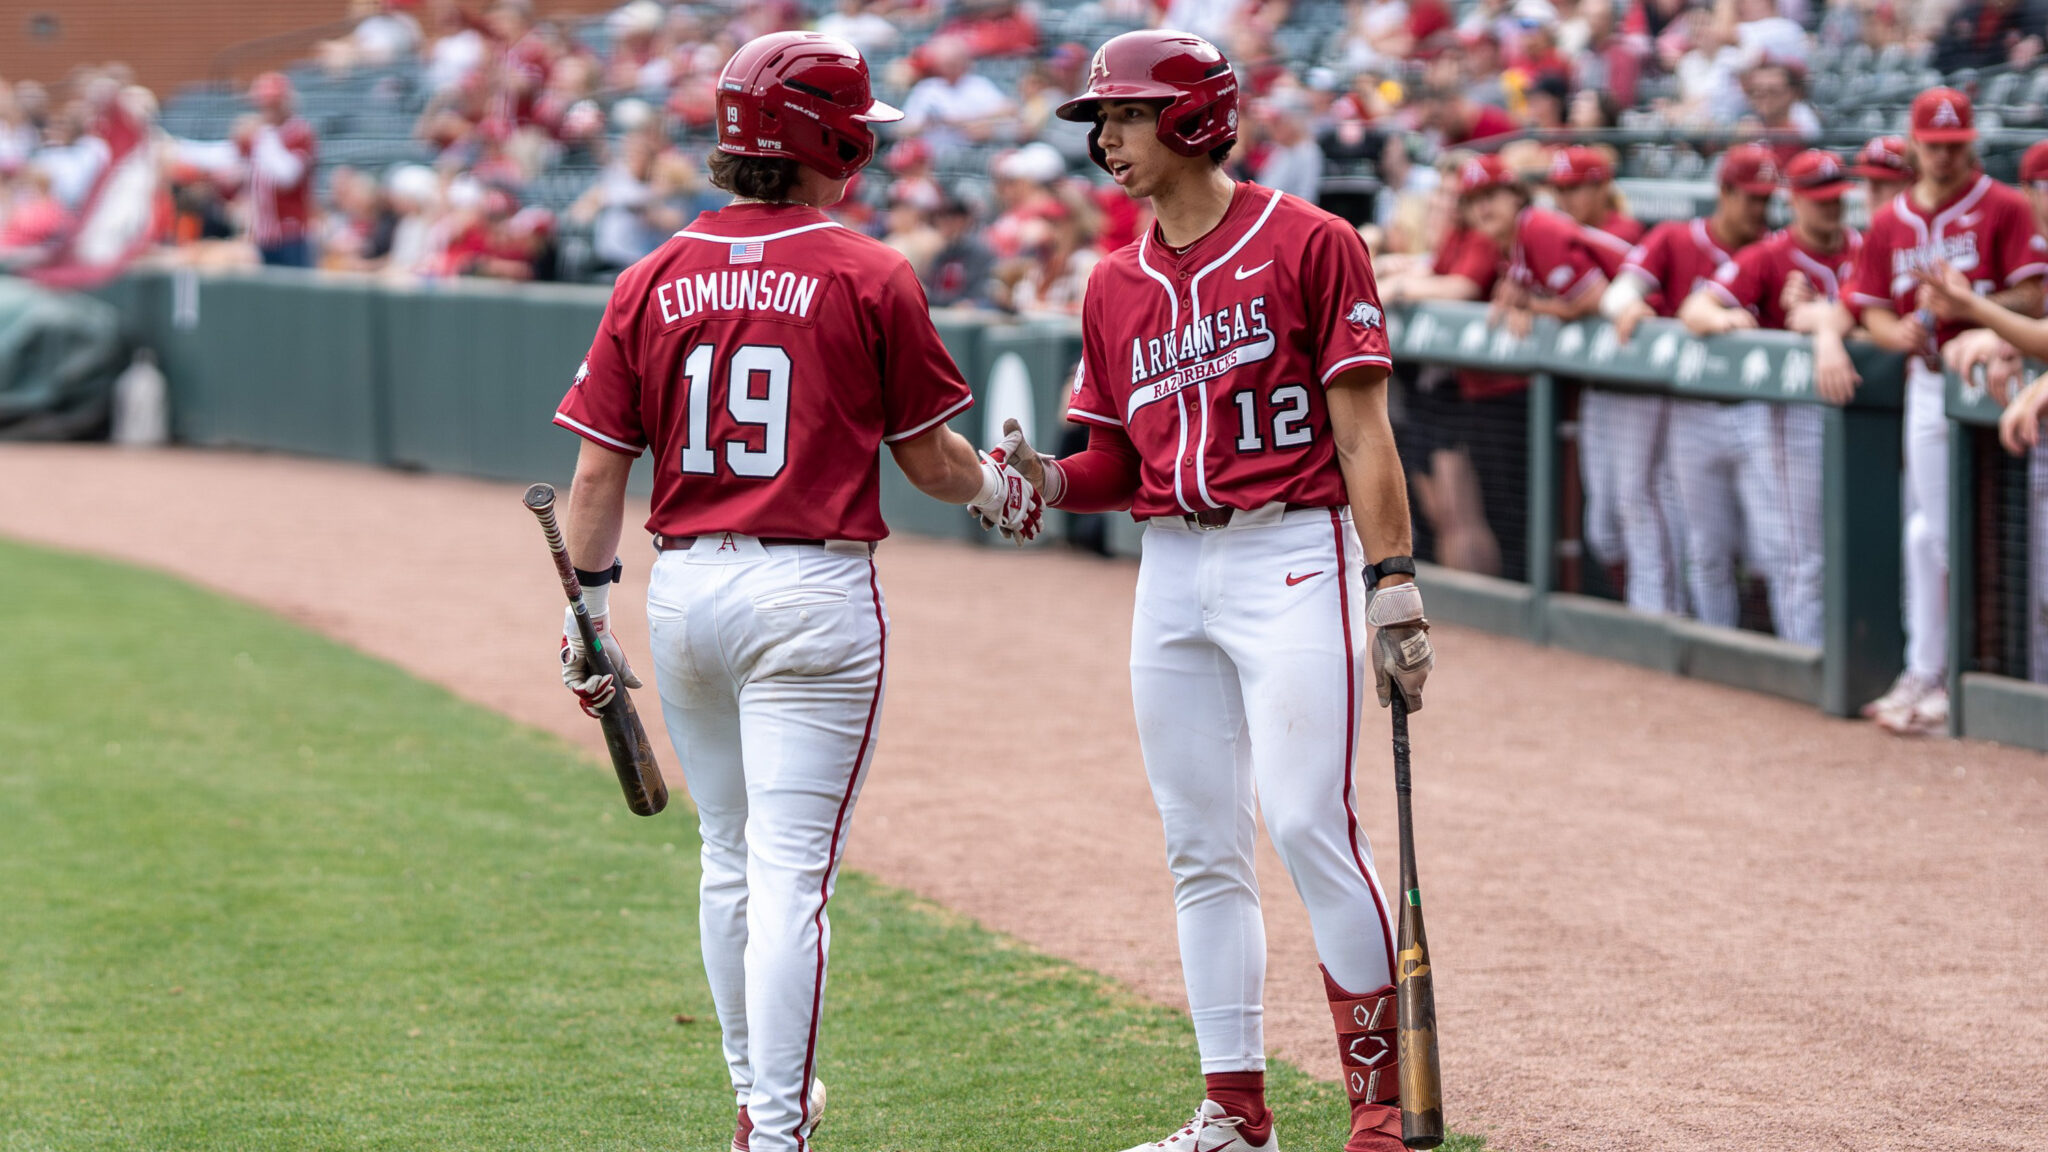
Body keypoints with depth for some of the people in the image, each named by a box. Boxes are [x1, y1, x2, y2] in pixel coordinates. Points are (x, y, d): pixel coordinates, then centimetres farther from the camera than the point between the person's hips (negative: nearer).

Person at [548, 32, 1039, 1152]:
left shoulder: (653, 280, 4)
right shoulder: (869, 279, -6)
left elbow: (599, 468, 3)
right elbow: (931, 460, 1)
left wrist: (588, 612, 10)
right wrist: (1000, 491, 22)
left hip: (682, 591, 5)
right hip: (812, 595, -5)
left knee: (731, 859, 19)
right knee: (789, 872, -6)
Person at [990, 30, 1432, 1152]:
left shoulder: (1309, 244, -4)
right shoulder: (1116, 285, 14)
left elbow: (1362, 432, -7)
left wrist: (1394, 588, -13)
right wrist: (1049, 481, -5)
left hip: (1293, 557, -6)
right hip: (1172, 568, 6)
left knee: (1308, 825, -14)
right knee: (1201, 847, 7)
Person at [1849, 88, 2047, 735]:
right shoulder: (1890, 223, 10)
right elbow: (1873, 311, 10)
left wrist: (1963, 307, -24)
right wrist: (1900, 332, -12)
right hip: (1925, 383, 5)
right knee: (1929, 532, 8)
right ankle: (1925, 672, 14)